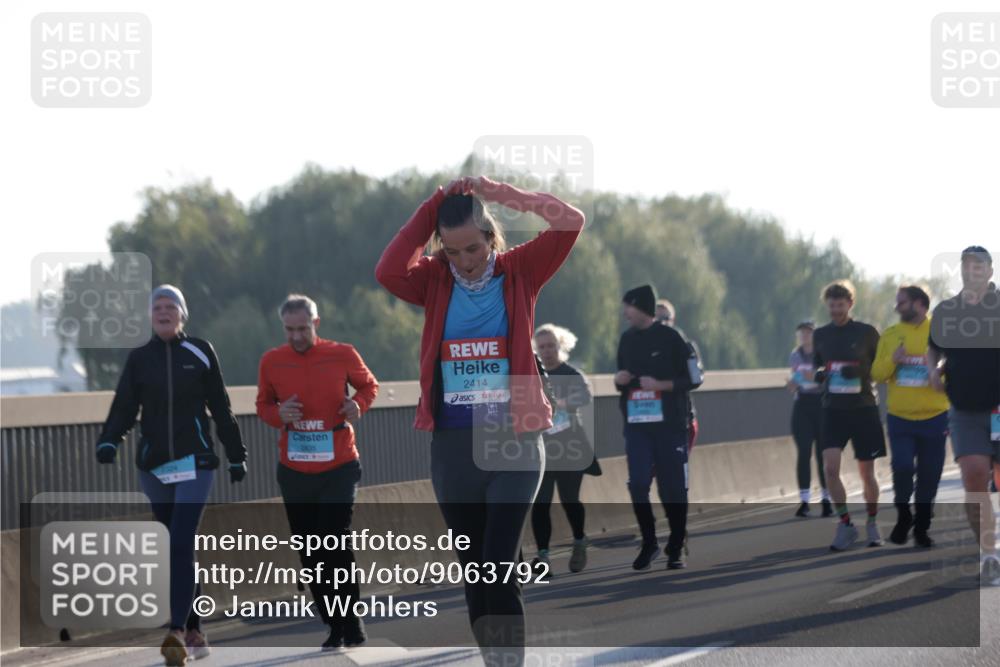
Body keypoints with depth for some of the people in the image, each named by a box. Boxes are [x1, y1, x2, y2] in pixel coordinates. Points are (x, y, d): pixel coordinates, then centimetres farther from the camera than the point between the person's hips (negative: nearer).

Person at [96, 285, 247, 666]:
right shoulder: (139, 359, 7)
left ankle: (177, 631, -26)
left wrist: (236, 456, 9)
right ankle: (194, 632, 15)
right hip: (154, 465, 3)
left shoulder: (200, 353, 3)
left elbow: (221, 408, 7)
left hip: (194, 462, -3)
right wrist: (109, 442, -18)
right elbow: (124, 407, 1)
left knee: (181, 544, -18)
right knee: (177, 550, 8)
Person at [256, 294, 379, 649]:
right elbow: (263, 404, 12)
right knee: (310, 553, 6)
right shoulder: (272, 361, 1)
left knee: (335, 544, -11)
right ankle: (335, 625, 17)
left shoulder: (342, 354, -4)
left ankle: (350, 618, 5)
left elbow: (368, 384, 12)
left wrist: (359, 403, -10)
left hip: (339, 468, -3)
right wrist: (278, 414, -11)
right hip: (294, 471, 3)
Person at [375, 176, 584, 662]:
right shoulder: (435, 281, 3)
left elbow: (571, 222, -12)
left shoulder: (520, 272, 0)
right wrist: (433, 207, -13)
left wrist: (499, 193, -12)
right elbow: (388, 272, -17)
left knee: (500, 566, -13)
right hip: (452, 445, 3)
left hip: (514, 440, -3)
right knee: (473, 569, 10)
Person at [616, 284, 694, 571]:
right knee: (637, 485, -8)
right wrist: (619, 381, -1)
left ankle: (675, 548, 13)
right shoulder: (627, 339, 10)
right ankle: (648, 543, 7)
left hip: (669, 425, -4)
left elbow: (691, 379, -5)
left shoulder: (670, 337, -5)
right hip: (636, 425, 4)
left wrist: (660, 385, -18)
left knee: (673, 489, 1)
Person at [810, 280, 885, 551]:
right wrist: (818, 374, -5)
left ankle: (872, 523, 24)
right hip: (833, 409, 2)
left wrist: (861, 371, -16)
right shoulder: (821, 335, 7)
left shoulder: (867, 333, -2)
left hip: (864, 409, -2)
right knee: (830, 467, -14)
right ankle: (845, 524, -4)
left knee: (866, 472, 5)